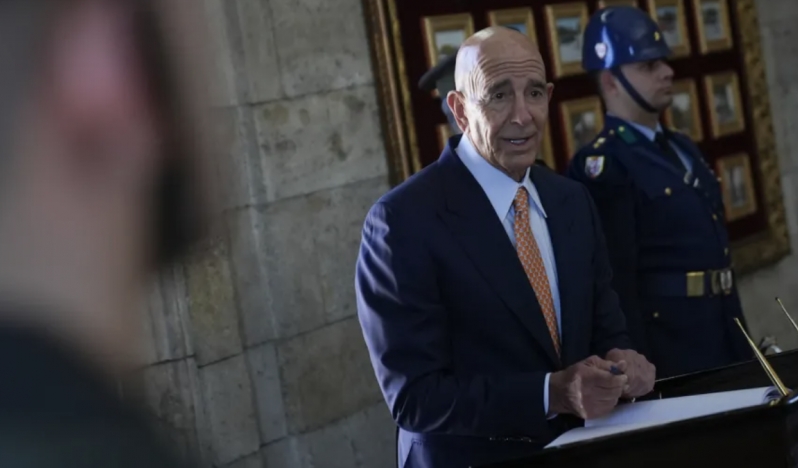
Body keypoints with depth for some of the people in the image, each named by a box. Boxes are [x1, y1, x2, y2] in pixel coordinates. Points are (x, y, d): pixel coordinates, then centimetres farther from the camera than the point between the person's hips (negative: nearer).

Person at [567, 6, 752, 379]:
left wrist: (742, 342, 19)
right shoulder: (601, 166, -14)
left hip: (724, 336, 8)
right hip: (672, 348, -8)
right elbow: (616, 282, -19)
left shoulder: (682, 148, 14)